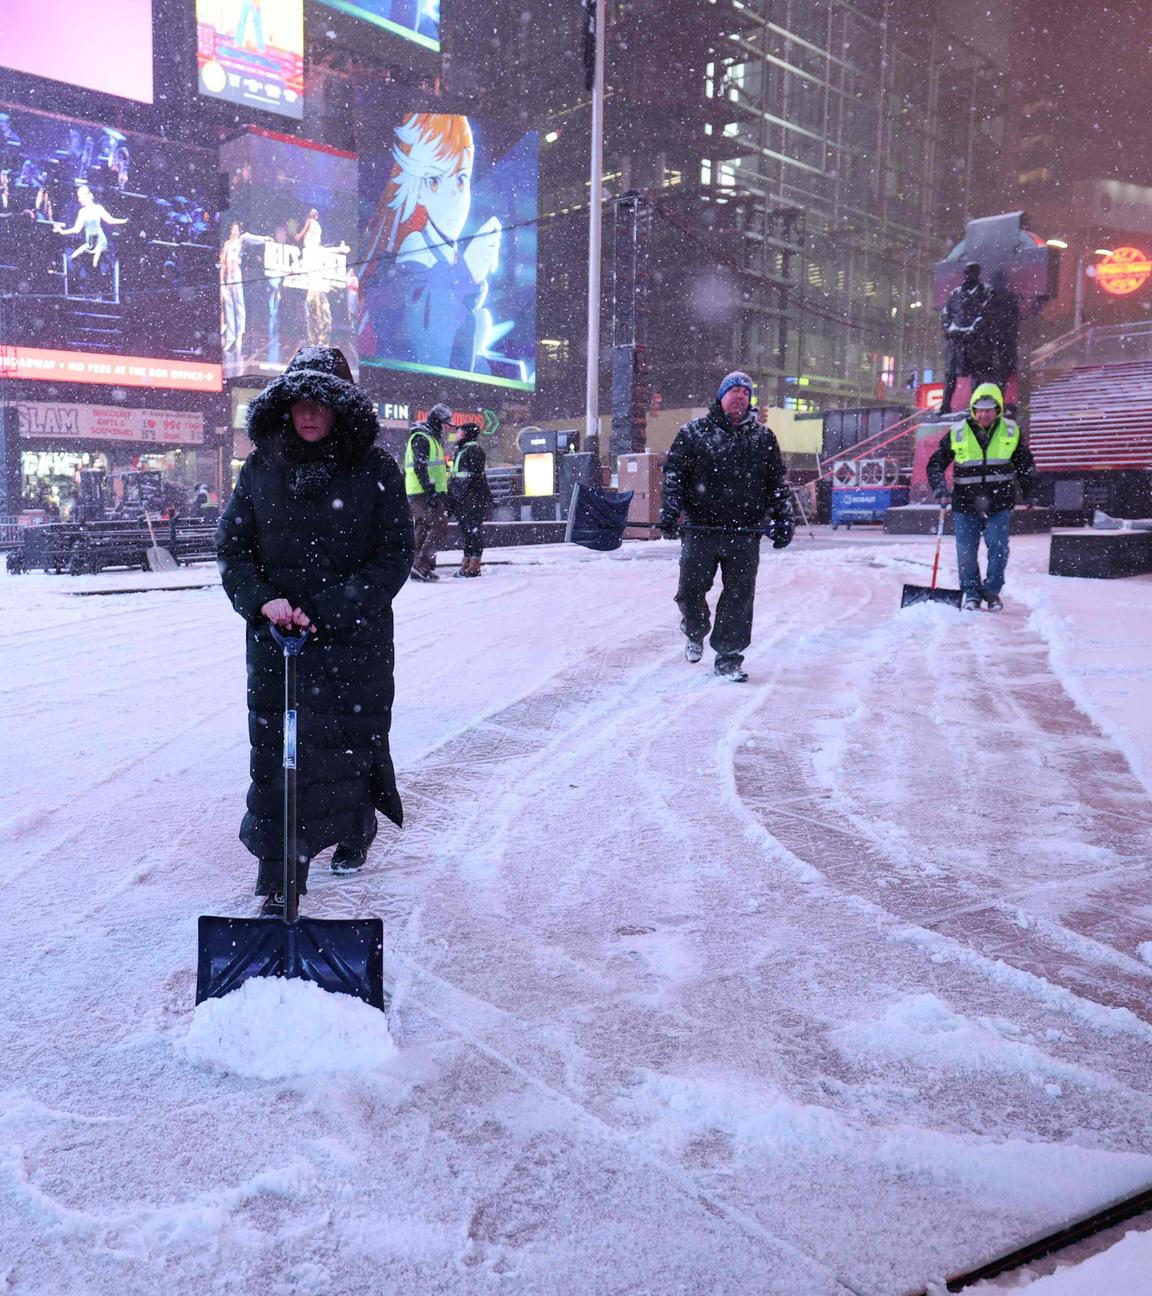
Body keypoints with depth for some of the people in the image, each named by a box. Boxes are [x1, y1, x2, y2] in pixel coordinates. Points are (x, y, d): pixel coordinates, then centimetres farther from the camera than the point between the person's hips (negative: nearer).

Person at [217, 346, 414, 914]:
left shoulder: (375, 469, -4)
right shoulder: (262, 467, 3)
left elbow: (394, 555, -6)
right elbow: (232, 547, 7)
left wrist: (327, 611, -14)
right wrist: (263, 600, -13)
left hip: (355, 637, -1)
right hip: (274, 635, 2)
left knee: (353, 736, 10)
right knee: (275, 751, -2)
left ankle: (354, 833, 41)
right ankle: (278, 882, 7)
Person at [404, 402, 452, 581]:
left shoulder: (432, 439, 23)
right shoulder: (421, 438, -10)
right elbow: (419, 467, -20)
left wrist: (443, 495, 25)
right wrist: (430, 491, -25)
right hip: (423, 493, -10)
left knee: (423, 529, 10)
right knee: (440, 526, -14)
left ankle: (418, 568, 12)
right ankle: (421, 564, -19)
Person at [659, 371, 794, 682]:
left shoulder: (763, 437, 12)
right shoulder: (694, 432, 5)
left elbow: (779, 481, 16)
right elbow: (673, 473, 2)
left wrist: (783, 520, 9)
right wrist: (669, 512, -8)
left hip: (745, 533, 1)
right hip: (701, 528, -1)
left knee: (740, 596, 1)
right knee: (690, 590, 3)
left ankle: (728, 658, 11)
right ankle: (695, 634, 34)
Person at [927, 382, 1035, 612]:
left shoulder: (1011, 432, 3)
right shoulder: (957, 433, -3)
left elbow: (1025, 464, 17)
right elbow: (935, 463, 4)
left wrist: (1028, 494, 22)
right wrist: (940, 487, -12)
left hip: (1000, 503, 1)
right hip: (965, 504, 0)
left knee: (998, 547, -3)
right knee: (966, 550, 1)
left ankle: (992, 590, 13)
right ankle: (971, 593, 16)